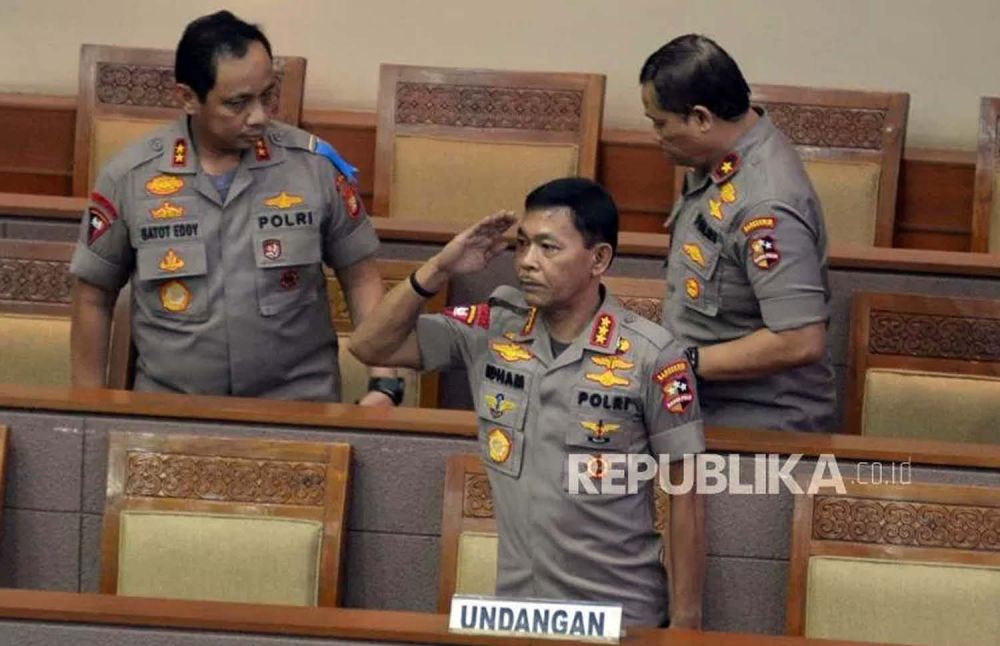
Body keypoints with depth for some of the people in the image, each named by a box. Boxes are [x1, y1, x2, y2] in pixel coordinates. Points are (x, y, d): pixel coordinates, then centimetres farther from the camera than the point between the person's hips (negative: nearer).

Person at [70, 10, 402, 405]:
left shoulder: (317, 166, 0)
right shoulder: (128, 177, -1)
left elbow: (360, 277, 8)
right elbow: (93, 298, 9)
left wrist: (384, 383, -3)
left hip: (299, 406, -1)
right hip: (171, 411, 1)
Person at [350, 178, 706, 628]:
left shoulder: (651, 356, -12)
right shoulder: (493, 328, -1)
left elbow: (685, 498, -7)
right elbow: (369, 346, 3)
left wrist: (685, 622, -7)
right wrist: (439, 269, -9)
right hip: (512, 607, 4)